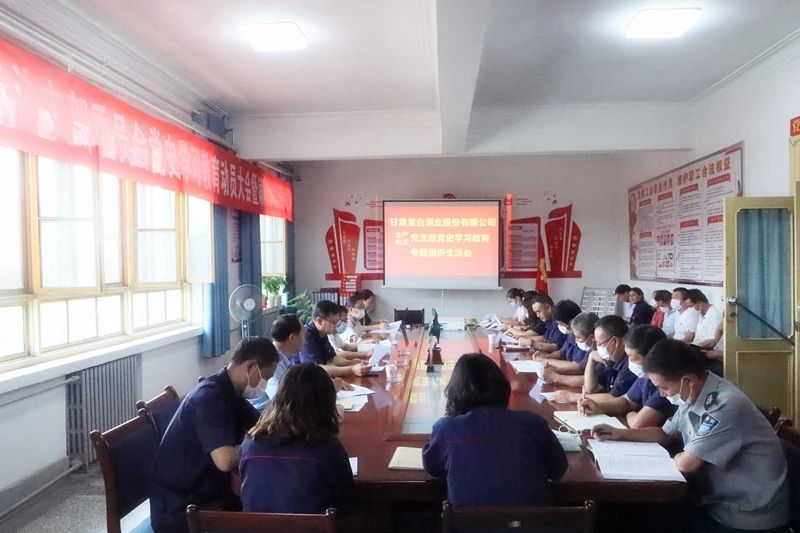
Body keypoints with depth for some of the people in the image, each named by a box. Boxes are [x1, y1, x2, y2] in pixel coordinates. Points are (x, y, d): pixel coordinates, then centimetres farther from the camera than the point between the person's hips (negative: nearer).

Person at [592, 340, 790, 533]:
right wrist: (620, 434, 5)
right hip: (718, 504, 7)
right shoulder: (692, 397, 0)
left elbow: (686, 464, -24)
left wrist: (676, 457, -1)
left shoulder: (726, 406, -28)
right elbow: (666, 434, 16)